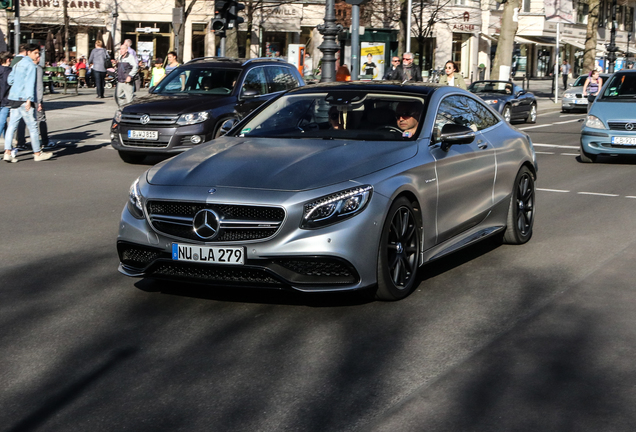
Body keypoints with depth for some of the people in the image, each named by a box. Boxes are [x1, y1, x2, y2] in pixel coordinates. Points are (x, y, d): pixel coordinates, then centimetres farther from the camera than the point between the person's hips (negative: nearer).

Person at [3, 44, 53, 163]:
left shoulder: (18, 64, 18)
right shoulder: (31, 65, -8)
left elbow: (10, 80, 20)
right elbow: (30, 83, -17)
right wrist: (29, 99, -23)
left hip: (13, 98, 8)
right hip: (23, 99, -8)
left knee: (12, 125, 5)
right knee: (33, 127, 0)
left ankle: (7, 152, -3)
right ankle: (37, 153, 6)